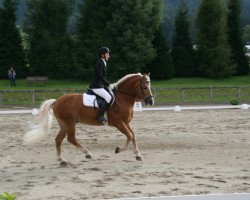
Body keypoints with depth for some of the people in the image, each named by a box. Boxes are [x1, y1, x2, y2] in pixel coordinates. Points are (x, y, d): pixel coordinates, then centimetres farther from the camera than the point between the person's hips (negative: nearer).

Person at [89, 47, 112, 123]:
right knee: (108, 97, -25)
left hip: (101, 85, 11)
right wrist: (108, 84, -13)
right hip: (96, 86, -11)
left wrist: (109, 83, 10)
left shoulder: (103, 63, 15)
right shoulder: (100, 63, -14)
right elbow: (100, 77, -20)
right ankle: (100, 116, -26)